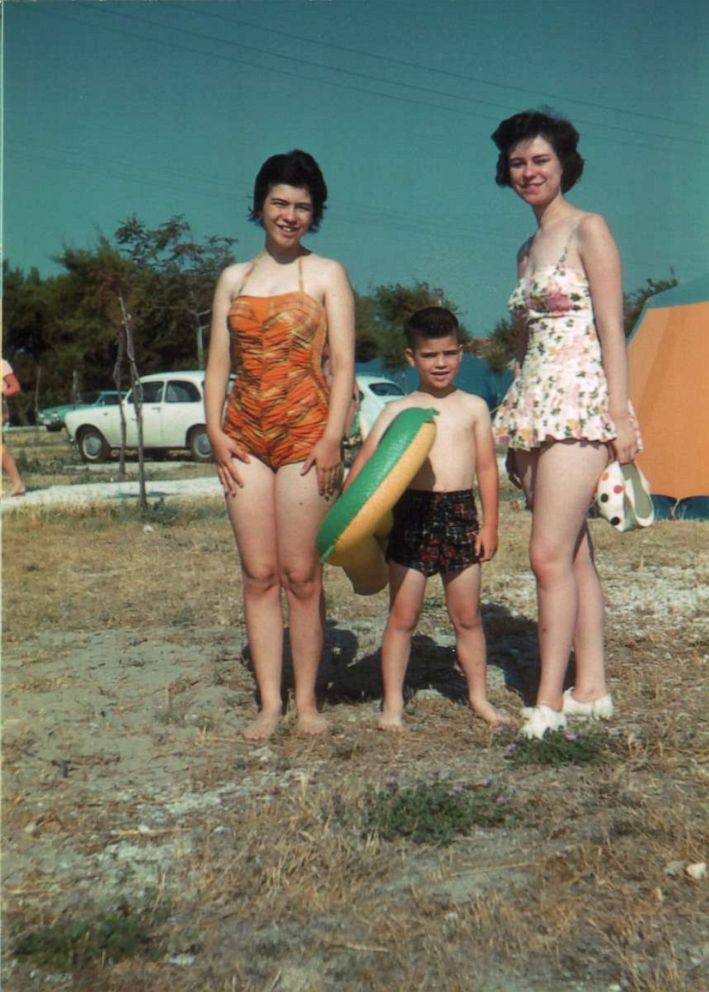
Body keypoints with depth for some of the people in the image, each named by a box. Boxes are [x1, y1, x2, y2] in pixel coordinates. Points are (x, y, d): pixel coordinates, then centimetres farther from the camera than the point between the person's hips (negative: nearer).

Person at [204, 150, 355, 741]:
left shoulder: (326, 274, 6)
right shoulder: (234, 279, 16)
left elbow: (343, 362, -1)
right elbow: (218, 363, 13)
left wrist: (333, 438, -11)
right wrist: (215, 431, -1)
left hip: (305, 435, -3)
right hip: (244, 438, 3)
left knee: (301, 575, -2)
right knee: (259, 574, 2)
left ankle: (306, 701, 9)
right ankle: (269, 703, 9)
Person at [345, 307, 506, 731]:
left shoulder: (474, 407, 7)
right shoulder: (398, 410, 4)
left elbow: (487, 468, 8)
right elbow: (364, 463, -1)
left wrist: (490, 523, 4)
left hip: (460, 515, 1)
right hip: (411, 514, -1)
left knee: (468, 617, 10)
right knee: (402, 617, 5)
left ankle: (479, 697, 24)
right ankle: (393, 703, 15)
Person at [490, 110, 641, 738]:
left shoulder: (589, 230, -1)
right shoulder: (528, 251, 21)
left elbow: (612, 329, -8)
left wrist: (619, 415, -15)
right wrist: (516, 428, 18)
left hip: (580, 404, -8)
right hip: (535, 407, 8)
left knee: (551, 557, -13)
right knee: (574, 554, 7)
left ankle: (549, 703, -8)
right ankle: (592, 689, 13)